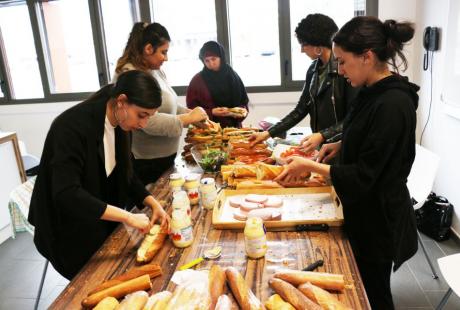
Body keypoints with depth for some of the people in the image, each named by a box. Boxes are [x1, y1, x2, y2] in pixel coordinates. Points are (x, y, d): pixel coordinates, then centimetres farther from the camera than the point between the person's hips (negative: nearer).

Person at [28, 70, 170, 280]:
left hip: (102, 223, 7)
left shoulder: (120, 125, -5)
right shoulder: (72, 126, -29)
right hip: (70, 233, -6)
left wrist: (153, 204, -9)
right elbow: (67, 195, -36)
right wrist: (127, 217, -36)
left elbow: (125, 175, 6)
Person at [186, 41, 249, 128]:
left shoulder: (232, 76, 12)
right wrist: (211, 113, -11)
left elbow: (243, 101, 17)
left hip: (234, 127, 2)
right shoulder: (197, 81, 2)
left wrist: (243, 111, -4)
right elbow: (192, 109, 2)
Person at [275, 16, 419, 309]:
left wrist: (310, 166, -21)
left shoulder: (393, 105, -28)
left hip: (378, 219, -8)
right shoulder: (373, 91, 0)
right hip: (364, 210, 8)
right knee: (363, 286, 26)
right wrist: (342, 145, 2)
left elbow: (364, 177, -26)